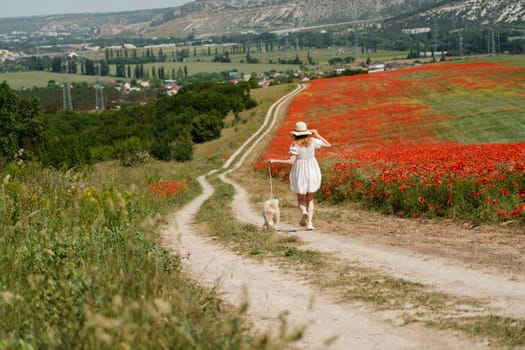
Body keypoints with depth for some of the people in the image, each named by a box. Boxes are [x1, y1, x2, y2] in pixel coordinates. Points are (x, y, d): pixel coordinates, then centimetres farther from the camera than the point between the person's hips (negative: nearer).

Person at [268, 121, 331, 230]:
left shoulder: (295, 145, -13)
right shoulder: (312, 141, -5)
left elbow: (291, 161, -21)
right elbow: (328, 145, 5)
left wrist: (274, 161, -16)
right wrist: (317, 135, 10)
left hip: (300, 174, -2)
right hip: (312, 172, 2)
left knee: (301, 199, 14)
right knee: (310, 199, 15)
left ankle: (304, 212, -20)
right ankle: (309, 222, -1)